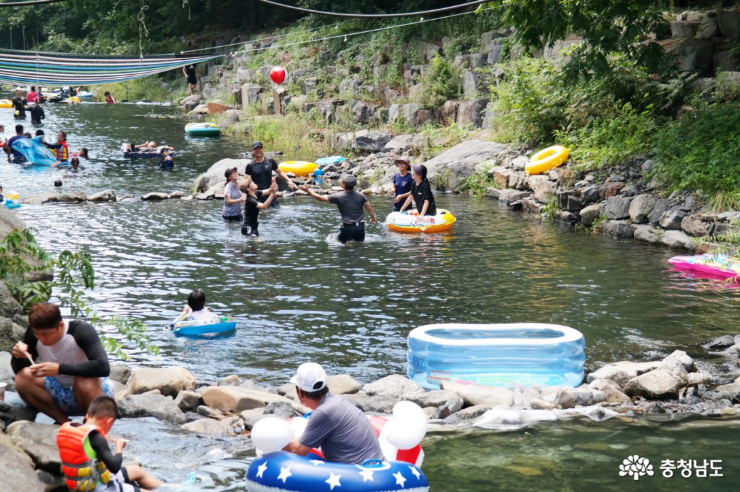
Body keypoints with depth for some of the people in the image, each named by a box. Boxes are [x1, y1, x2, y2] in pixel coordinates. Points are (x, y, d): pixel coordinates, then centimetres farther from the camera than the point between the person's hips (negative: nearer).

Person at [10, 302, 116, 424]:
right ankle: (65, 423, -9)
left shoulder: (82, 331, -24)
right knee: (23, 379, -20)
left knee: (84, 381, -38)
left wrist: (59, 368, -43)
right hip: (63, 397, 5)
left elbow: (103, 367, -37)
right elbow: (19, 371, -2)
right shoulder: (34, 334, -10)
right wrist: (18, 357, -26)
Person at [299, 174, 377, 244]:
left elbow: (320, 198, -1)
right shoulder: (360, 195, -3)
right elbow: (370, 209, 2)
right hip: (360, 226, 4)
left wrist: (308, 191, 10)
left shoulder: (338, 197, -11)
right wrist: (373, 218, 22)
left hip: (348, 227, -4)